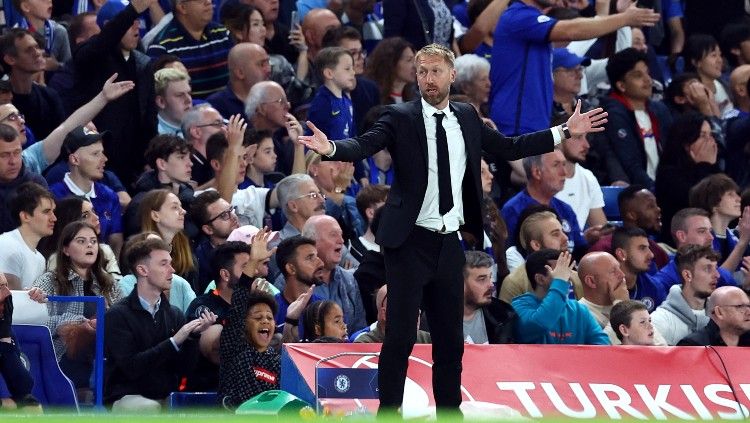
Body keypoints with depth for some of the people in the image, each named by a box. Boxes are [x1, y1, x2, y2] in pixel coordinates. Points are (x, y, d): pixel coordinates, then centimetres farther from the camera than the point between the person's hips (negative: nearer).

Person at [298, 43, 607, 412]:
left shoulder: (466, 118, 10)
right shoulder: (400, 118, -5)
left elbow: (509, 148, 19)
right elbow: (364, 145, -19)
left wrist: (566, 132, 17)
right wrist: (331, 148, -40)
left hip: (450, 243, 5)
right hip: (410, 243, -5)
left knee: (450, 337, 10)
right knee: (401, 335, -7)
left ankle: (449, 410, 19)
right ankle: (389, 412, -2)